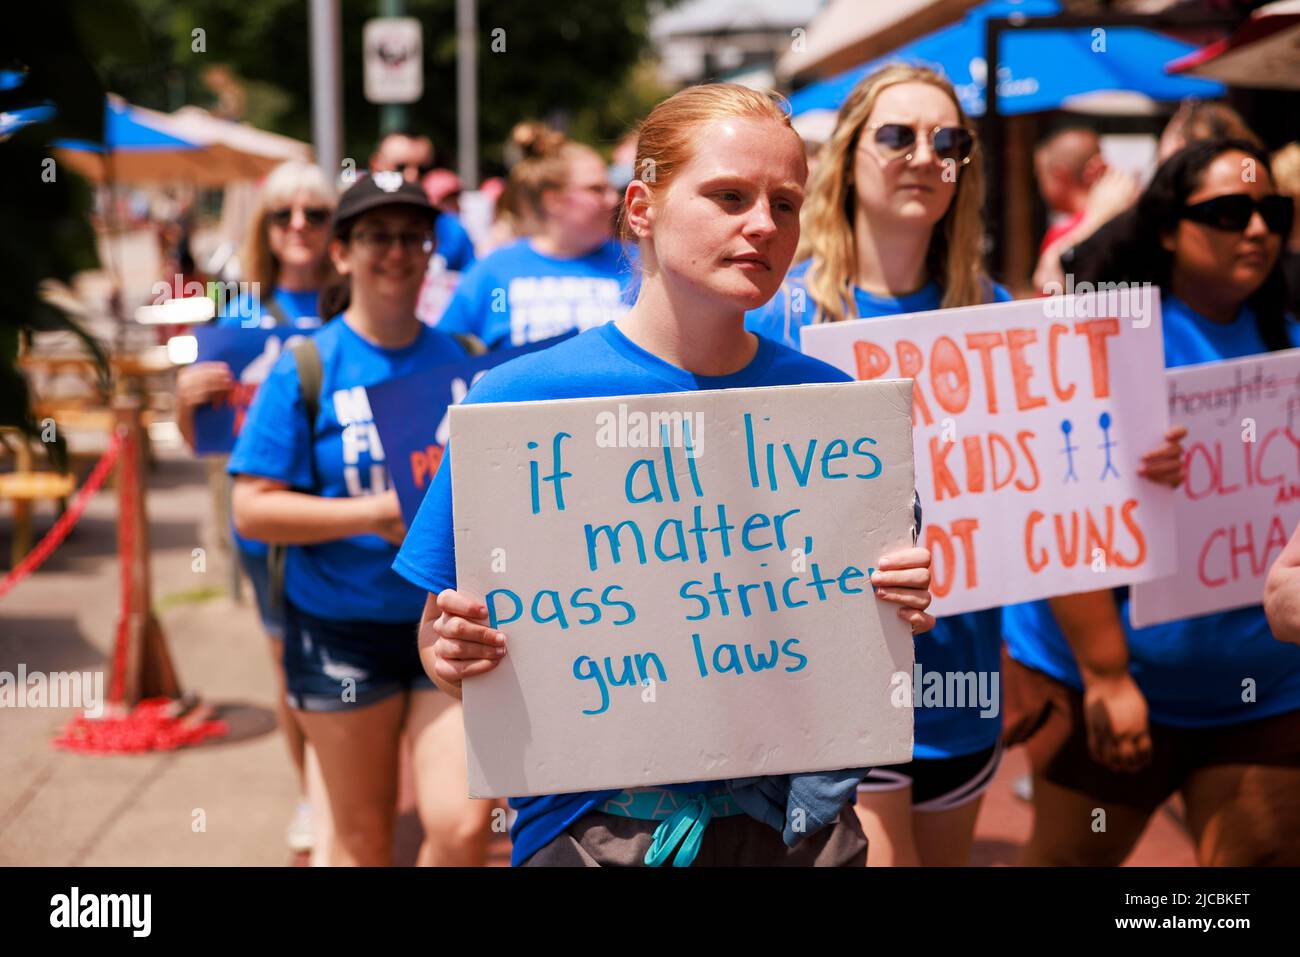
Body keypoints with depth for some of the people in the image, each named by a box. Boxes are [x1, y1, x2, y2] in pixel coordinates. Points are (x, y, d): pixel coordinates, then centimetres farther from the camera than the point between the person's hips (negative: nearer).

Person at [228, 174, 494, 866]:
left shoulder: (458, 360, 3)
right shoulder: (306, 369, -5)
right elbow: (253, 510, -10)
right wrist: (376, 513, -19)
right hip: (342, 628, -1)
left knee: (462, 825, -10)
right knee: (364, 836, 12)